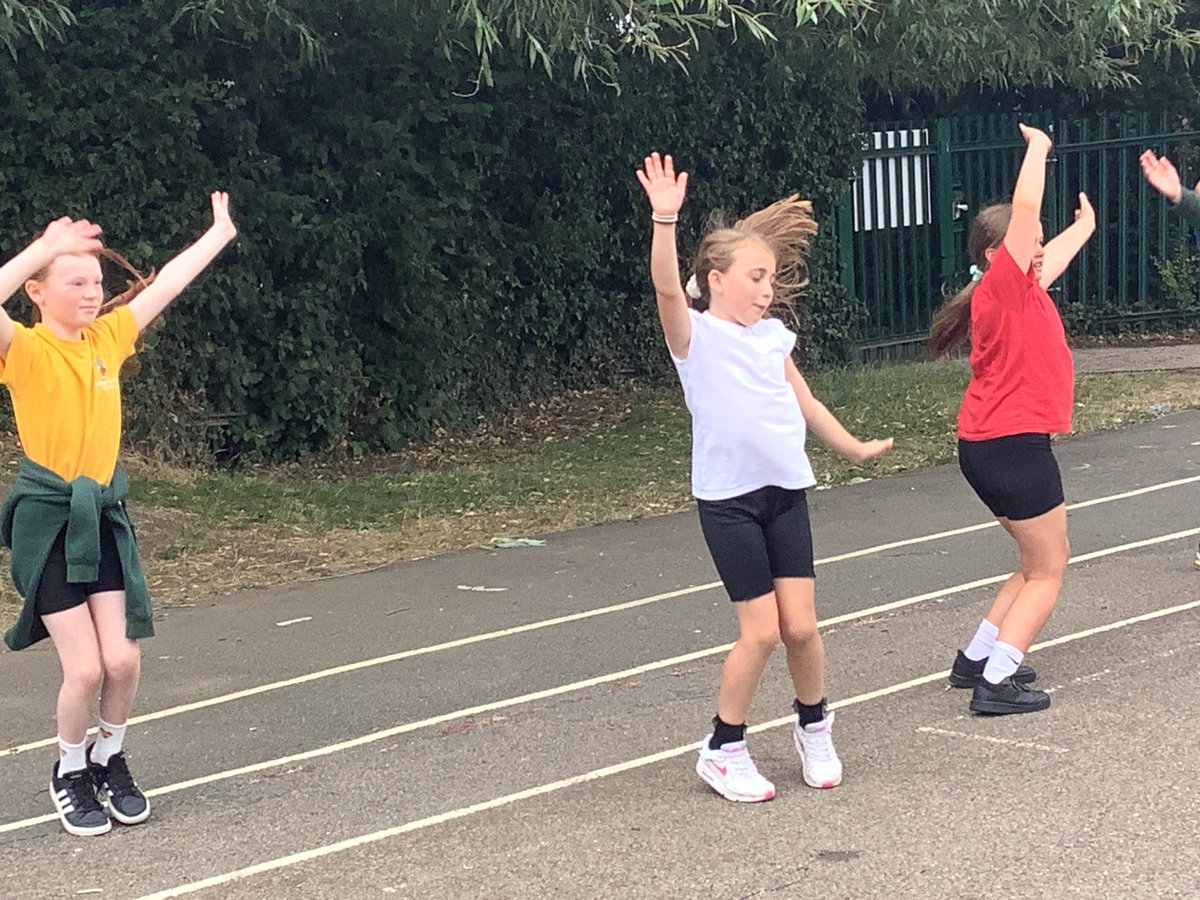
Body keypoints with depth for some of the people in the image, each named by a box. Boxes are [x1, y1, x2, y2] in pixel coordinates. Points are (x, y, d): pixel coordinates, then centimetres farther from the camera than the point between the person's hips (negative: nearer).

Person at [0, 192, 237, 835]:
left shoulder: (108, 338, 5)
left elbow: (165, 284, 15)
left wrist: (220, 232, 21)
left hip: (104, 516, 5)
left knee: (123, 661, -1)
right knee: (85, 668, -7)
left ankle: (109, 759, 27)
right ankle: (69, 773, 20)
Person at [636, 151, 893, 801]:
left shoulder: (772, 336, 11)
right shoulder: (695, 334, -7)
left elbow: (805, 404, 25)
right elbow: (667, 287, -27)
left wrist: (854, 448, 36)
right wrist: (664, 219, -41)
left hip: (785, 492, 5)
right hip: (727, 499, -5)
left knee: (800, 625, 2)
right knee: (760, 630, -5)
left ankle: (814, 725, 28)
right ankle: (723, 749, 13)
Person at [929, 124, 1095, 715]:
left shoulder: (1023, 290, 12)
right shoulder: (1001, 285, -13)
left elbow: (1054, 255, 34)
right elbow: (1024, 211, -22)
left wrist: (1083, 228, 49)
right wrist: (1037, 148, -10)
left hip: (998, 448, 10)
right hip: (1013, 444, -10)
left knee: (1039, 565, 19)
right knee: (1048, 570, -2)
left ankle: (976, 659, 24)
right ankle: (996, 682, -4)